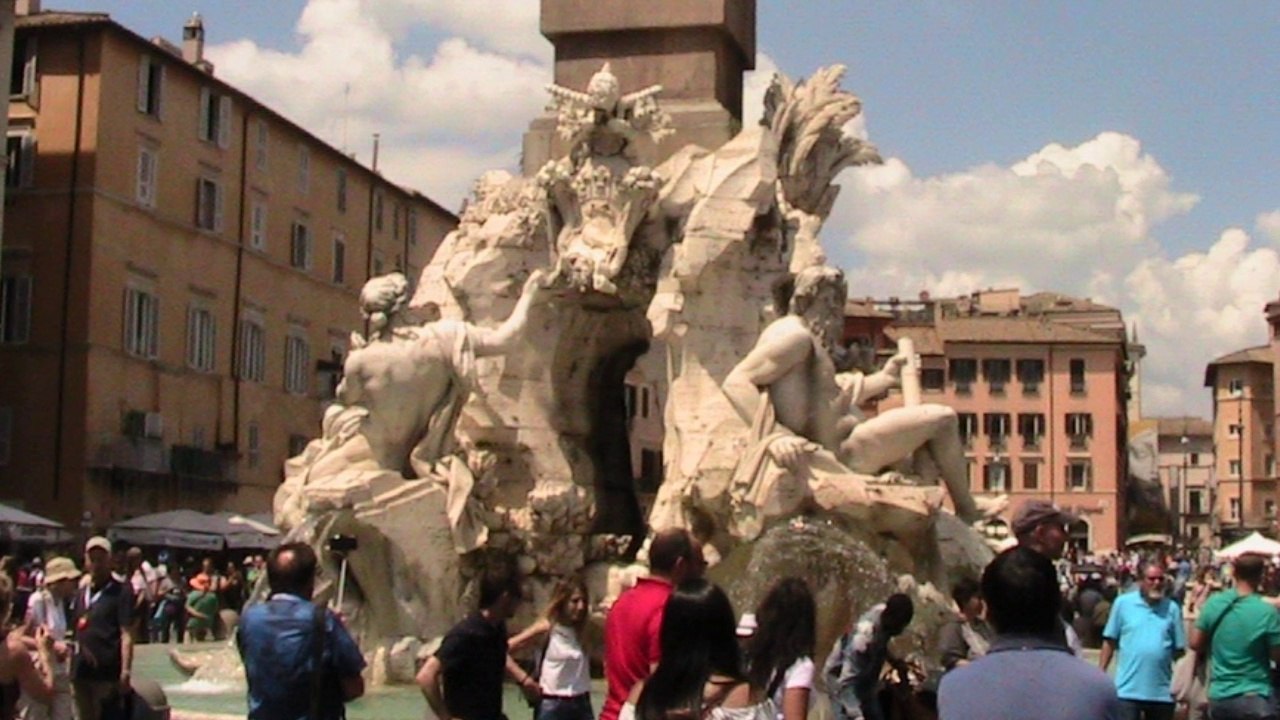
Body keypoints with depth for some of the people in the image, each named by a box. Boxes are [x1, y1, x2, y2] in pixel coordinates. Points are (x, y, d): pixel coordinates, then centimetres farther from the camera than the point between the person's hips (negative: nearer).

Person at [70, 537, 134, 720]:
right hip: (81, 671, 7)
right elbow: (76, 631, 19)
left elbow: (127, 635, -10)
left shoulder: (121, 591, -4)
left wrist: (126, 671, -18)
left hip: (108, 672, -7)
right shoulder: (81, 593, 15)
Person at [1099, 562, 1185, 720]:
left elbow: (1180, 649, 5)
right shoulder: (1123, 603, -1)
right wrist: (1100, 676, 1)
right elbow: (1110, 641, 3)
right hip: (1128, 690, -2)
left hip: (1162, 692, 2)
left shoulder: (1172, 608, 2)